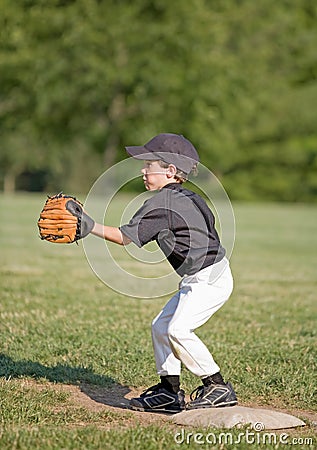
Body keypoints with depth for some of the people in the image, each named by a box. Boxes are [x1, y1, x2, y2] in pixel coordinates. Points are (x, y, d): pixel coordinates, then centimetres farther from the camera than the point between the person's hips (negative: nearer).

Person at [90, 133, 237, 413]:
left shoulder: (163, 201, -16)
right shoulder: (189, 197, 13)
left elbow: (126, 236, -16)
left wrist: (90, 226, -8)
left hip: (210, 278, -11)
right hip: (196, 280, 11)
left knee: (178, 329, -19)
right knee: (161, 326, 11)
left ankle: (218, 387, -11)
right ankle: (170, 391, 16)